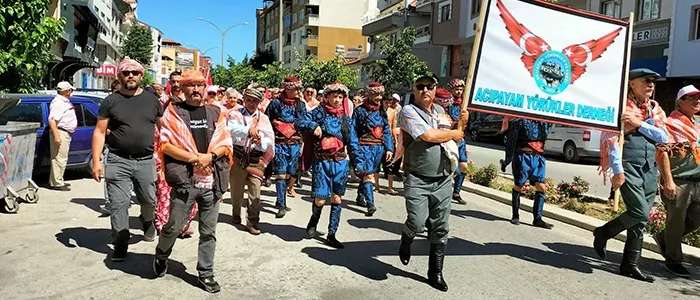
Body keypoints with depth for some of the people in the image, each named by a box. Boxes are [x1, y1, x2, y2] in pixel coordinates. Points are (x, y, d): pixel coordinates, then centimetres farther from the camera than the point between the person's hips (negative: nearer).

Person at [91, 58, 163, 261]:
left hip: (146, 161, 2)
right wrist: (96, 161, -7)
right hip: (118, 161, -1)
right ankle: (120, 245, 12)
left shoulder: (152, 100, 7)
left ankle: (147, 220, 44)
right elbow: (99, 132, 2)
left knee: (149, 200, 11)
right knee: (118, 204, 0)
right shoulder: (111, 101, 2)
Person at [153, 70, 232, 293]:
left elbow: (226, 145, 8)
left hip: (211, 182, 3)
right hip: (184, 180, -2)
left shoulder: (216, 113, 11)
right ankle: (161, 255, 34)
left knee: (208, 231, 8)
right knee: (174, 226, 3)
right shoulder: (173, 112, 3)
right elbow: (165, 145, -5)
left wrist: (210, 156, -11)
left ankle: (206, 275, 19)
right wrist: (194, 158, -14)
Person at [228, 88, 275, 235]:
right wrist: (249, 130, -35)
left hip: (256, 158, 0)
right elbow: (232, 129, -16)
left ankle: (252, 221, 1)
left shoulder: (263, 118, 11)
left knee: (255, 190, -8)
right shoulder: (235, 114, 6)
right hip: (238, 157, 0)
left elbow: (269, 138, -2)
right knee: (236, 189, 12)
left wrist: (261, 142, -25)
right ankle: (236, 214, 36)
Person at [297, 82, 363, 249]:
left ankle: (331, 235, 15)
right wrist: (313, 125, -23)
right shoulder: (319, 113, 1)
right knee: (320, 199, -6)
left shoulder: (347, 119, 9)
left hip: (340, 163, 3)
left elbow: (353, 143, 9)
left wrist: (358, 163, 1)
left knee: (337, 199, 5)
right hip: (322, 161, -3)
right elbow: (300, 123, -4)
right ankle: (314, 219, 29)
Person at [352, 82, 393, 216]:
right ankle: (370, 204, -21)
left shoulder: (382, 112, 11)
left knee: (371, 174, 13)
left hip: (379, 148, 5)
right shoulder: (360, 111, -3)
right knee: (368, 175, -16)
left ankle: (361, 197, 31)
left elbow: (387, 131, 11)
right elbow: (353, 132, -3)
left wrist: (389, 148, 2)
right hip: (365, 147, -5)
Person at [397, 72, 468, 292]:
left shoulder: (440, 111, 13)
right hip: (418, 180, -5)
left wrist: (460, 122, 5)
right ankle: (406, 240, 22)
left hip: (443, 180, 5)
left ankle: (435, 272, 21)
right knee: (417, 223, -15)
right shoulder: (408, 111, -7)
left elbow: (453, 139, 25)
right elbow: (429, 135, -21)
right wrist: (454, 133, -5)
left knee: (440, 229, 7)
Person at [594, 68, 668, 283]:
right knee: (639, 212, -17)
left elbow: (663, 138, 4)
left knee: (641, 219, 5)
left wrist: (639, 123, -9)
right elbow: (612, 139, -10)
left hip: (650, 169, 6)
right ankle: (603, 232, 7)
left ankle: (630, 264, 13)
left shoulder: (654, 109, 16)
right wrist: (617, 171, -16)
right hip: (628, 166, -6)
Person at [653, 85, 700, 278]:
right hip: (678, 182, -7)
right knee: (676, 221, 2)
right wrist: (668, 181, -21)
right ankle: (674, 260, 16)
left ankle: (663, 238, 33)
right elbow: (662, 153, -16)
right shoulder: (671, 123, -8)